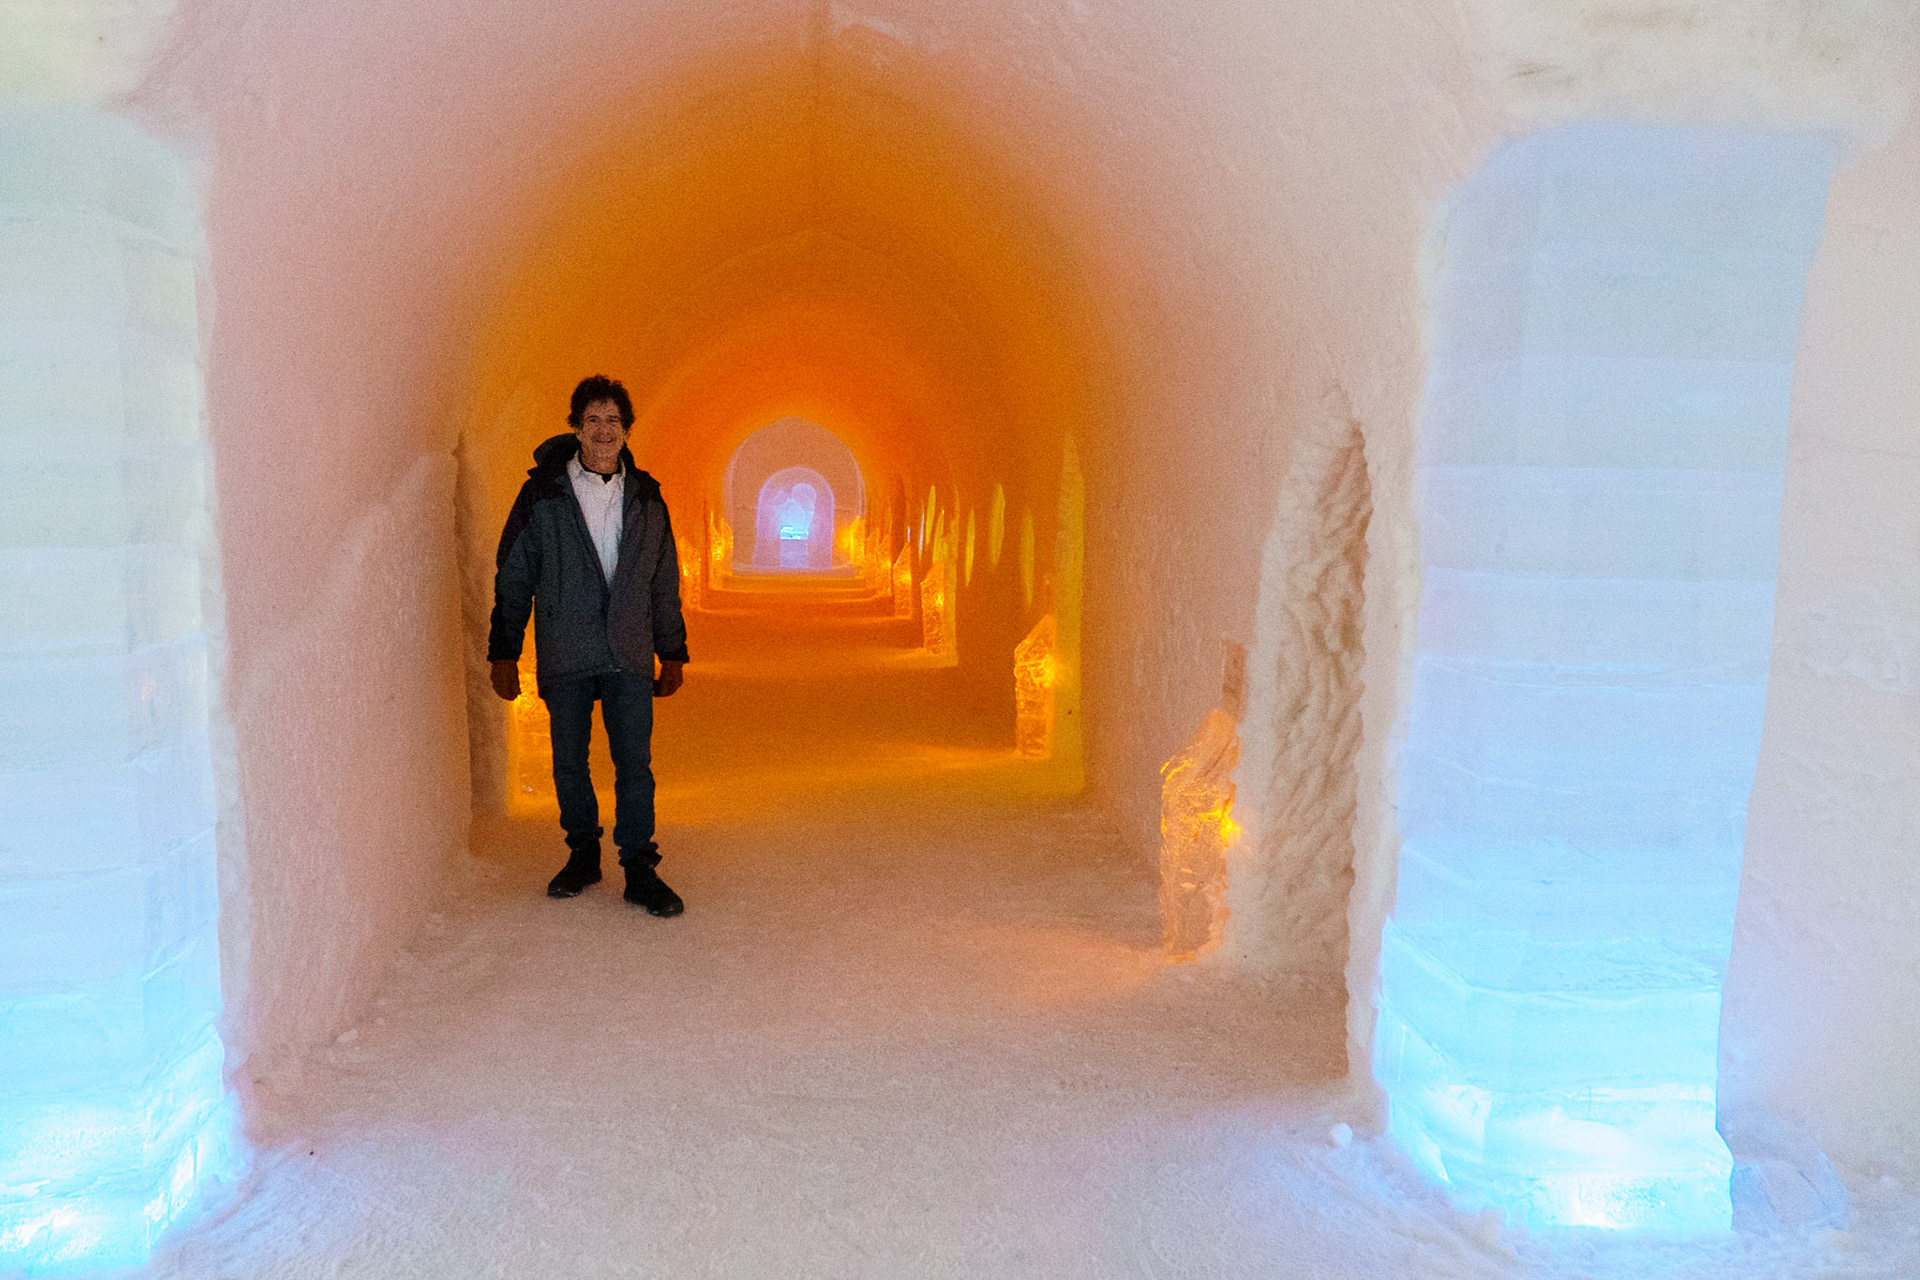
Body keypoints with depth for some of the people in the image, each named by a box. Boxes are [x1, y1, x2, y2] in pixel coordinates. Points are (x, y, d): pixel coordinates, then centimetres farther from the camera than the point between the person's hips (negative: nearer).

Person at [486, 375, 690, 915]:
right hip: (565, 658, 0)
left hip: (630, 657, 1)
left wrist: (673, 654, 12)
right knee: (569, 763, 9)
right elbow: (513, 579, 3)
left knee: (635, 764, -2)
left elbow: (665, 585, 13)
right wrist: (504, 653, 1)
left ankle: (640, 870, 7)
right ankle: (583, 854, 27)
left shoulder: (646, 498, 7)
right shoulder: (542, 495, 0)